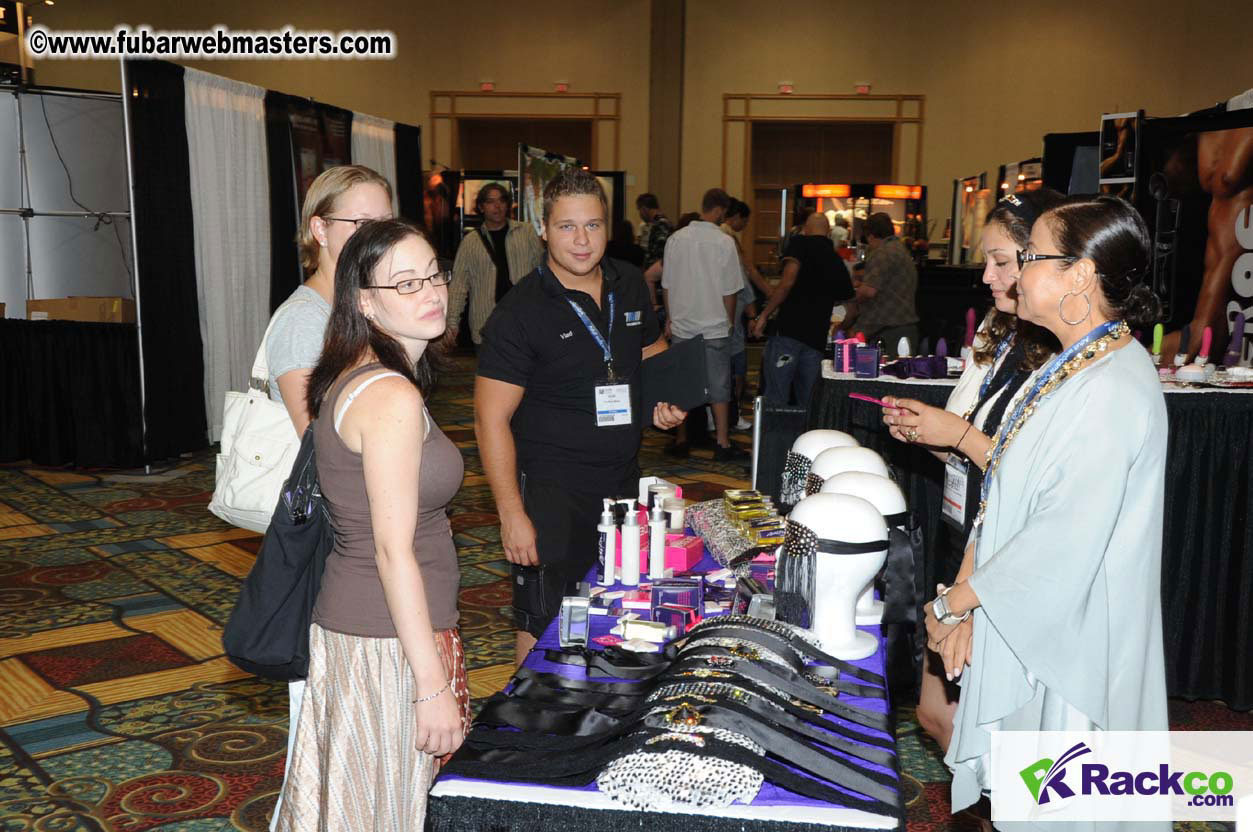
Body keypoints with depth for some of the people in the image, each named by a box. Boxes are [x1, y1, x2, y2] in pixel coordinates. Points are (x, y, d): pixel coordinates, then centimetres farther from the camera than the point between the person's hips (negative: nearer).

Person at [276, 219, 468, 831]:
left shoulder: (350, 377, 8)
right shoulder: (393, 397, -21)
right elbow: (394, 551, -22)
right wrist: (433, 686, -19)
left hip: (347, 617, 9)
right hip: (388, 642, -9)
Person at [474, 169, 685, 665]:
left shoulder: (630, 285, 4)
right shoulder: (520, 312, -14)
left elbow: (654, 353, 22)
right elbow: (492, 420, -15)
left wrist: (666, 401, 1)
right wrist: (511, 514, -20)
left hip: (624, 481, 6)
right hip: (551, 493, -6)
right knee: (544, 631, 1)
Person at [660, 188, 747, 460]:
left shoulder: (675, 239, -1)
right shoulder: (724, 243, -10)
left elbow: (666, 285, 5)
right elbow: (730, 291, -5)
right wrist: (730, 320, 9)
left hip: (681, 326, 3)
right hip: (715, 326, -2)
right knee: (719, 385, 5)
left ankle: (681, 440, 17)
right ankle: (723, 443, 7)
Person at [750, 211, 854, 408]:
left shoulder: (801, 243, 2)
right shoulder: (837, 261, 19)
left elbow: (788, 281, -12)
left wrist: (764, 315, -10)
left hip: (788, 330, -6)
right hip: (817, 338, 6)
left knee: (775, 401, -6)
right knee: (807, 402, 11)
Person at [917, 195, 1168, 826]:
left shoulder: (1114, 392, -24)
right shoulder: (1071, 367, 7)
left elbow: (1067, 539, -27)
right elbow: (1011, 497, 6)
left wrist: (958, 601, -15)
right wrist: (965, 600, -1)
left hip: (1068, 639, -9)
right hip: (1024, 620, 9)